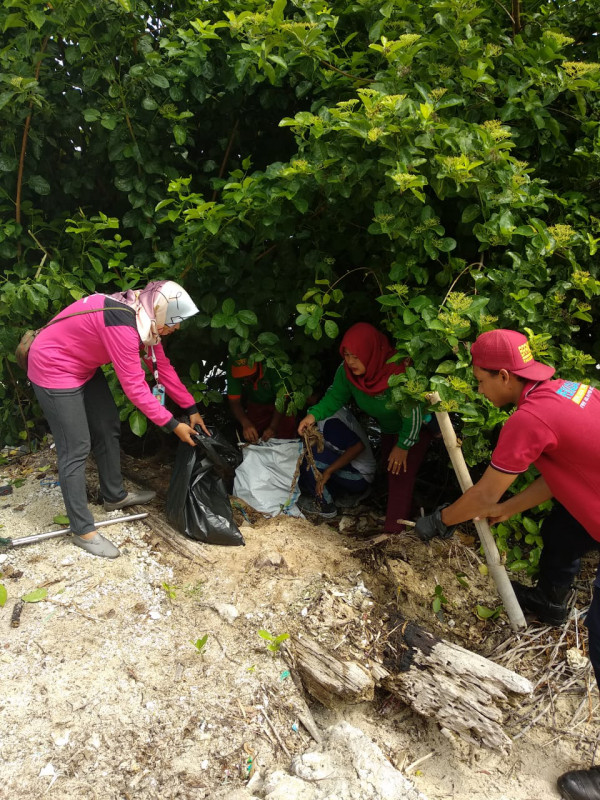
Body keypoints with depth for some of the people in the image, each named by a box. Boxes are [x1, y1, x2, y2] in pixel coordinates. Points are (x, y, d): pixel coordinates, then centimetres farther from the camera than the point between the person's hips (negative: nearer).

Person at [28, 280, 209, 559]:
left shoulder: (144, 316, -5)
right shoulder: (122, 324, -34)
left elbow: (162, 366, 2)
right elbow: (135, 385, -30)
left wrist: (191, 409, 3)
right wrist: (173, 425, -23)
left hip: (84, 367, 10)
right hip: (54, 369, -10)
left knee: (108, 429, 16)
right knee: (76, 450, -6)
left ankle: (114, 496, 34)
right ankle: (83, 531, 6)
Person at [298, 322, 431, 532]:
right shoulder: (346, 370, -24)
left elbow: (414, 414, -31)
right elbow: (335, 396, -11)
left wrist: (403, 445, -21)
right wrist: (314, 414, -29)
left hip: (415, 428, -7)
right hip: (388, 427, 7)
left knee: (401, 474, -15)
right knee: (390, 468, 22)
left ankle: (393, 531, -7)